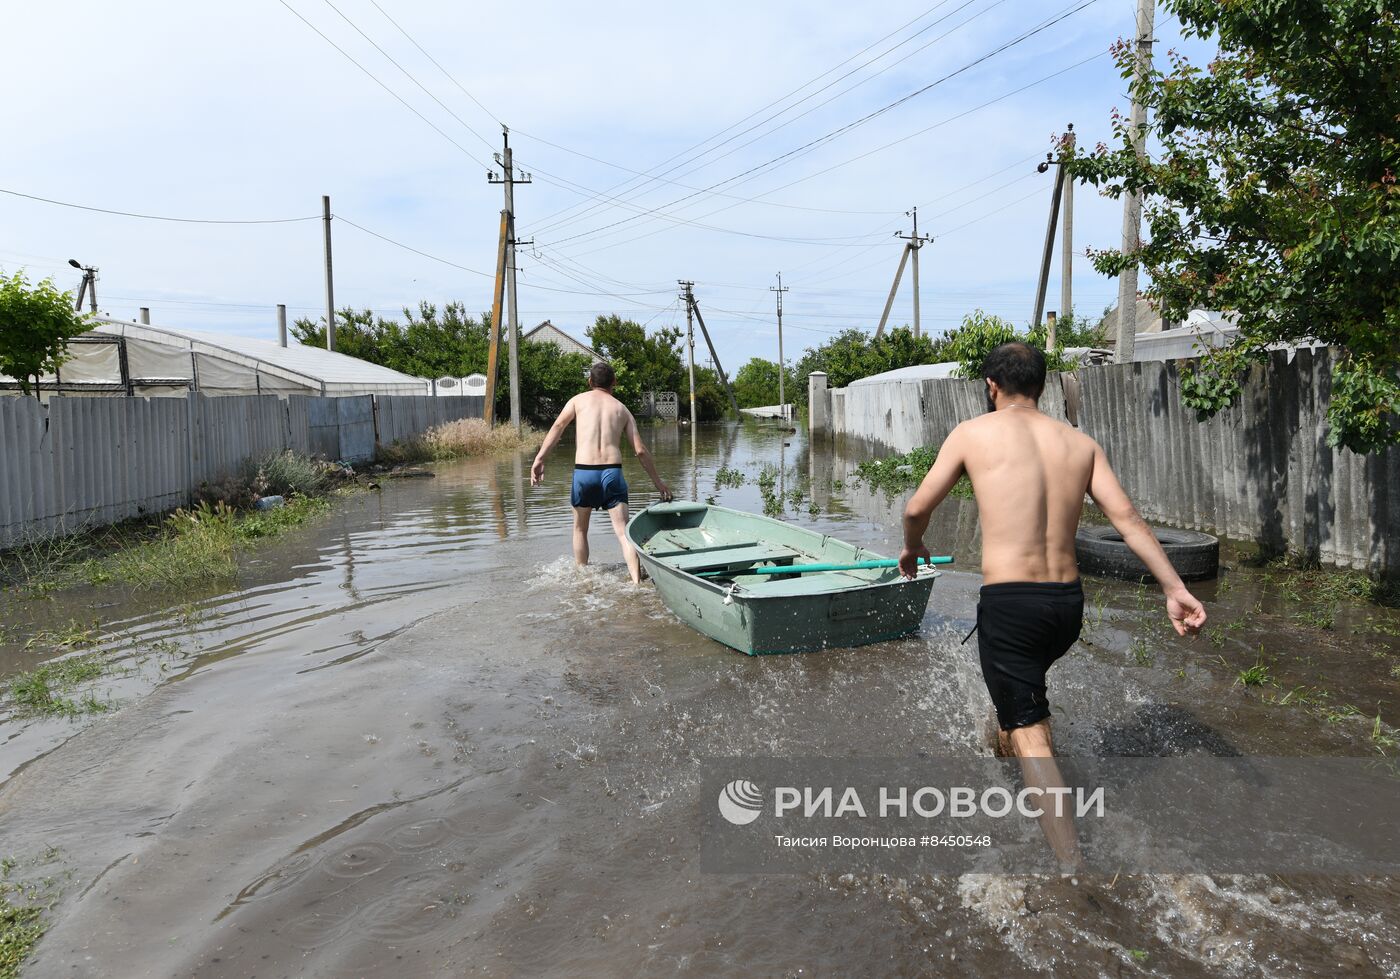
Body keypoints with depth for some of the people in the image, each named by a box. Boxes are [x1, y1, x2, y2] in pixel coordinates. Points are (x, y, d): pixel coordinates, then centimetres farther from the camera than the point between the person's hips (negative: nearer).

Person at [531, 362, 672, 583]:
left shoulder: (579, 400, 13)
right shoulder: (622, 409, 17)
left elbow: (558, 427, -4)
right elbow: (640, 451, 11)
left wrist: (539, 460, -10)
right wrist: (658, 482, 19)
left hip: (583, 472, 0)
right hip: (613, 472, 1)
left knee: (580, 529, 20)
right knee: (623, 532, -1)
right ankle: (636, 582, -15)